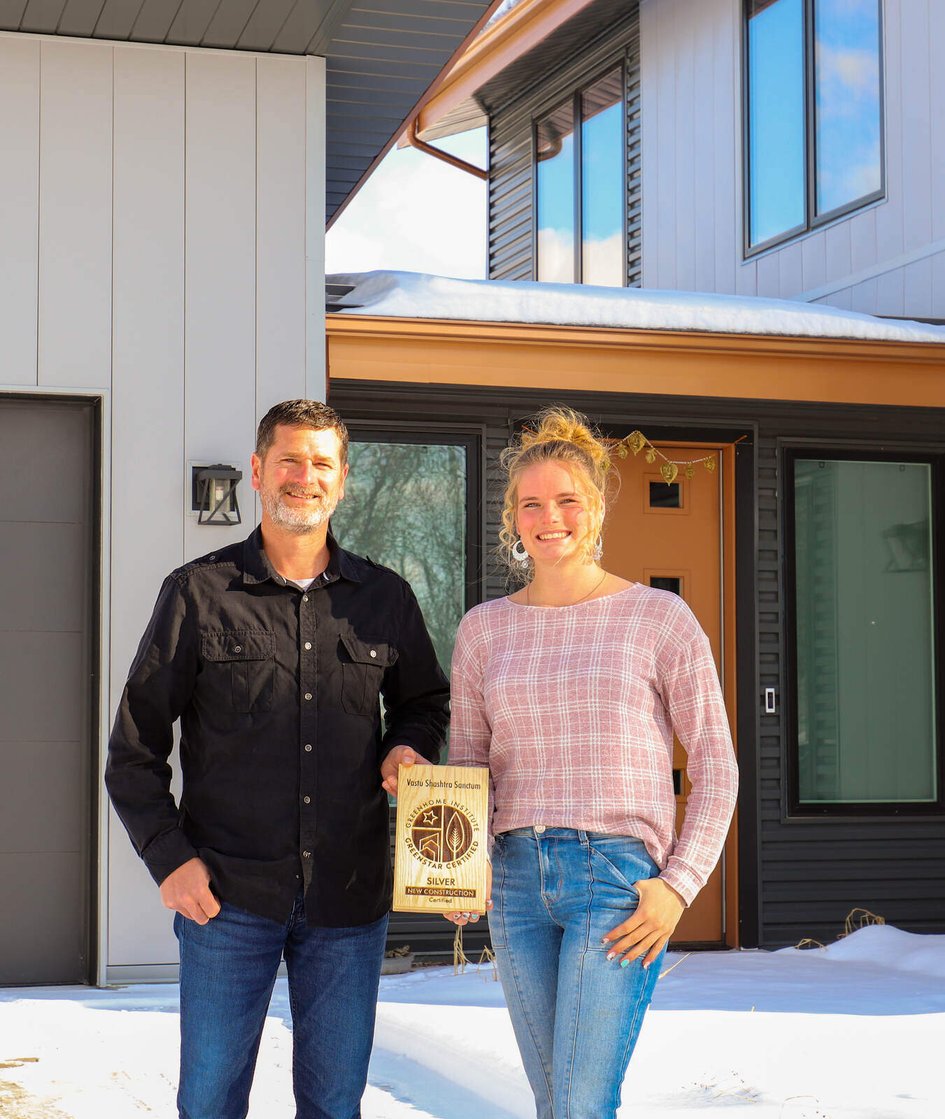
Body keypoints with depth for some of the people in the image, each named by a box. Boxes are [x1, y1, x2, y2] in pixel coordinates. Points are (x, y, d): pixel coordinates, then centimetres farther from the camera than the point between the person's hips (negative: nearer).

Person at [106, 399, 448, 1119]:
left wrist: (409, 746, 1)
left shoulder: (385, 598, 8)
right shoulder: (199, 593, 1)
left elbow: (426, 701, 24)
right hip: (229, 896, -2)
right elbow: (135, 746, 3)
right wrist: (169, 856, -7)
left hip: (350, 898, 2)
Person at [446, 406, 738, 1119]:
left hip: (620, 878, -4)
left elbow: (716, 766, 1)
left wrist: (680, 886, -8)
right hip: (517, 876, 4)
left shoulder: (660, 619, 0)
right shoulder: (484, 629, 11)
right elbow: (466, 767, 16)